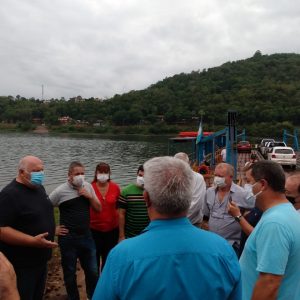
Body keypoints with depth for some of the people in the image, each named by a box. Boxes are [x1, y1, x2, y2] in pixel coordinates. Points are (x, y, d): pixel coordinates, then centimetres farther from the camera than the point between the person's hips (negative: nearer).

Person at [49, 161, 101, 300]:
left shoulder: (88, 186, 2)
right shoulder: (60, 191, -11)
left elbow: (99, 208, 6)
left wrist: (90, 196, -10)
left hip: (86, 236, 4)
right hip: (68, 239, -4)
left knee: (92, 271, 14)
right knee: (70, 273, 13)